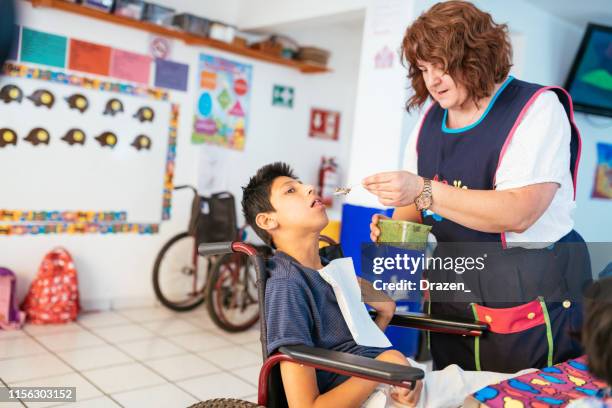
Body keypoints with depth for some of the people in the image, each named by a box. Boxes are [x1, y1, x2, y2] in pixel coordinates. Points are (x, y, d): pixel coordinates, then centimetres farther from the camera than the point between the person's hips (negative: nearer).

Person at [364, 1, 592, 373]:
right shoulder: (430, 120, 8)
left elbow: (519, 212, -23)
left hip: (530, 299, -5)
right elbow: (418, 206, 15)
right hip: (451, 296, 6)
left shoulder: (537, 107, -11)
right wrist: (395, 224, -8)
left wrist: (424, 191, -28)